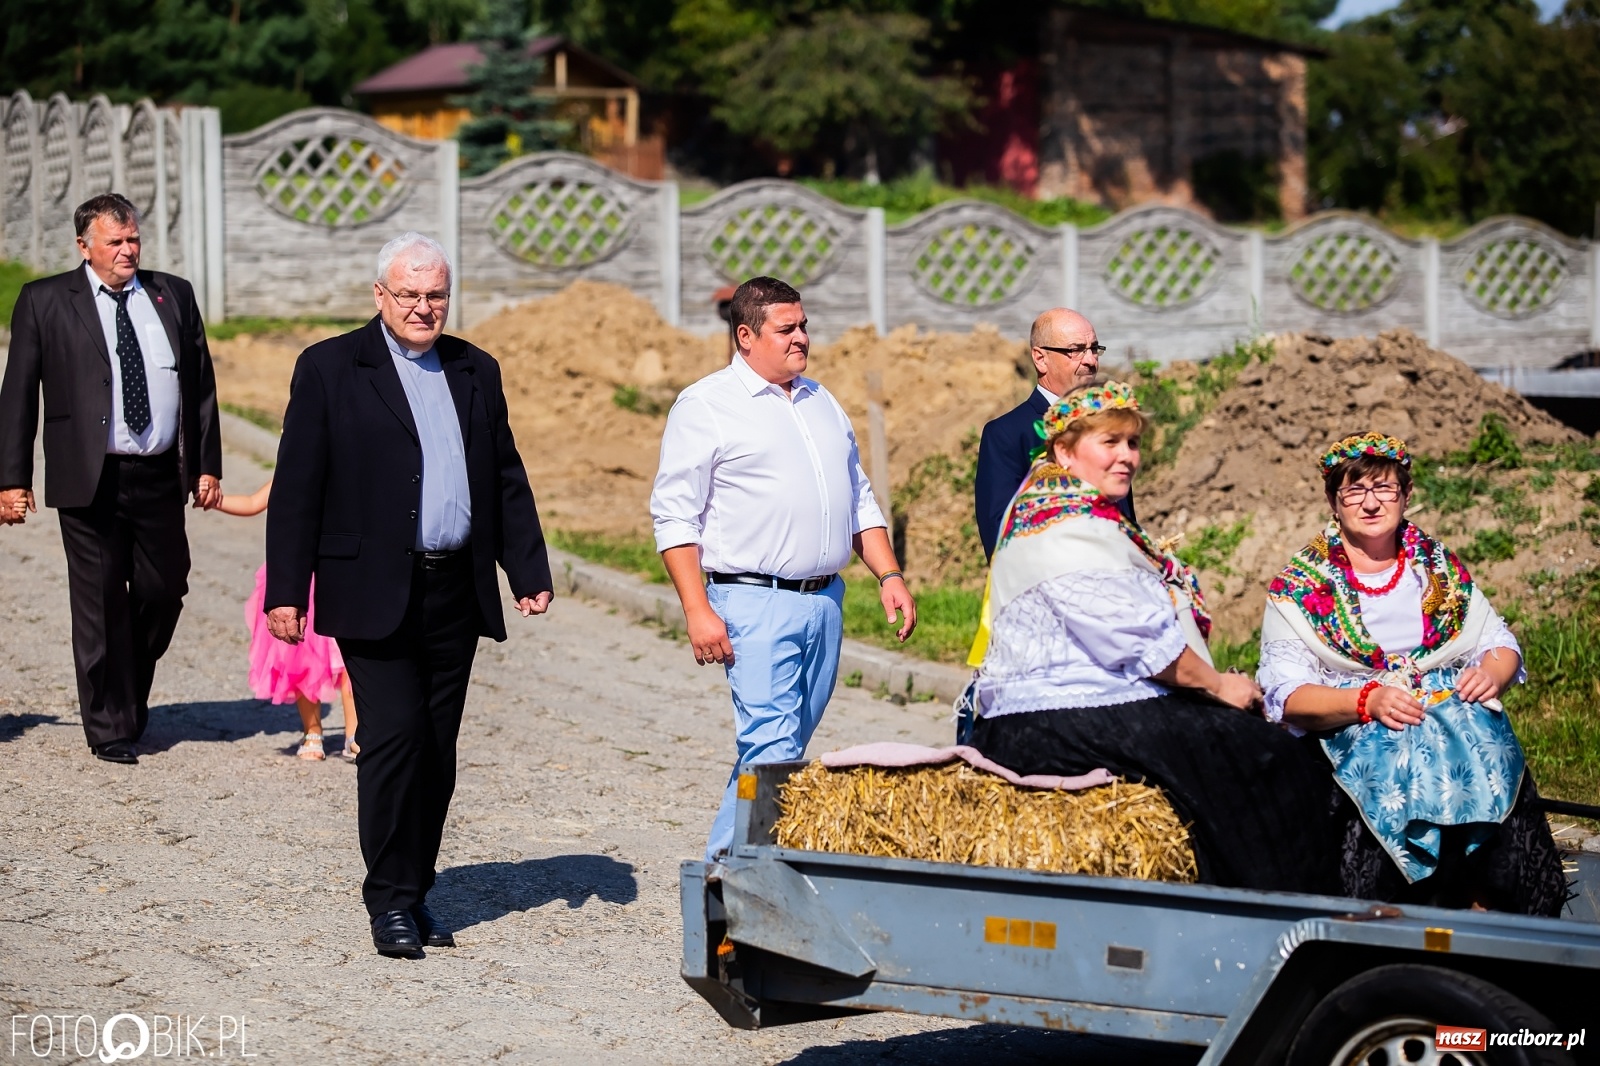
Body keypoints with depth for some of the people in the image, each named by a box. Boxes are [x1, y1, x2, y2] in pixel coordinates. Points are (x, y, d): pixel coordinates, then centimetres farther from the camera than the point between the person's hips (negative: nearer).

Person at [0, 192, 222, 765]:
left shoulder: (174, 295, 11)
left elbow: (202, 385, 13)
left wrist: (208, 464, 6)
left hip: (161, 476, 3)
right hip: (90, 480, -3)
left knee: (163, 593, 5)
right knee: (102, 604, 1)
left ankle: (130, 697, 30)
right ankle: (111, 726, 11)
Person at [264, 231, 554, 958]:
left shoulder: (475, 372, 13)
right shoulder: (330, 369, 0)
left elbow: (507, 480, 16)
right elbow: (297, 488, -3)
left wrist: (530, 572, 8)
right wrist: (285, 591, -8)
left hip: (457, 593, 5)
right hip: (374, 593, -4)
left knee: (437, 750, 8)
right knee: (394, 738, -10)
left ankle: (414, 892, 18)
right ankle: (390, 901, 0)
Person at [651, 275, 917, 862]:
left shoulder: (822, 403, 18)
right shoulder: (705, 405, -3)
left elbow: (859, 500, 24)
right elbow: (675, 515, -7)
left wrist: (889, 575, 11)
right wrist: (698, 612, -14)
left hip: (826, 600, 7)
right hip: (755, 602, -6)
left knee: (785, 745, 8)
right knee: (772, 751, -13)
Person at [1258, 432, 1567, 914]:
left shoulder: (1440, 567, 18)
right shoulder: (1299, 588, 7)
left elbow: (1500, 644, 20)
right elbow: (1287, 696, -2)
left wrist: (1492, 672, -5)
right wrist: (1368, 701, -18)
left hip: (1455, 713, 3)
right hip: (1354, 735, -3)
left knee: (1494, 762, -29)